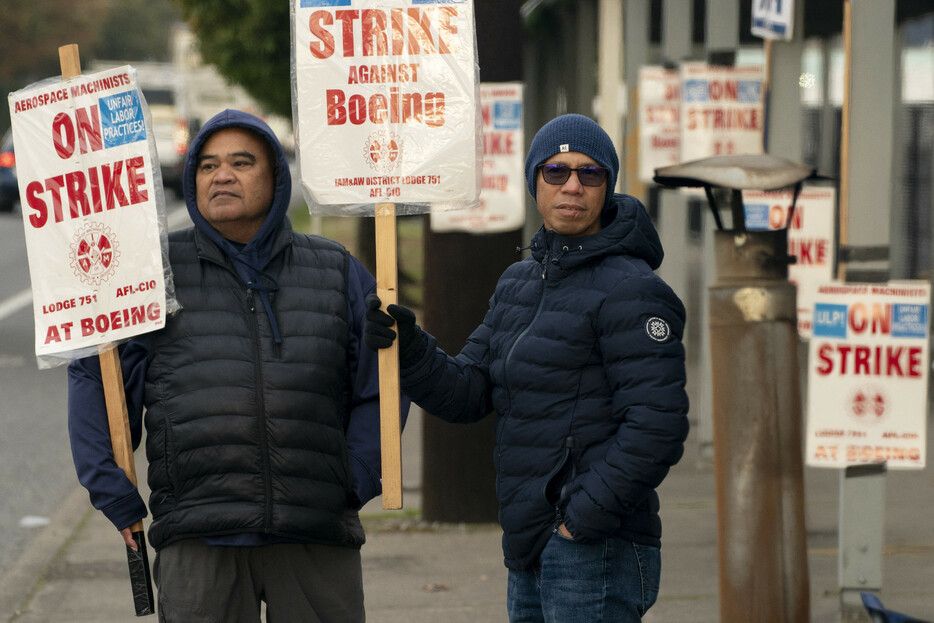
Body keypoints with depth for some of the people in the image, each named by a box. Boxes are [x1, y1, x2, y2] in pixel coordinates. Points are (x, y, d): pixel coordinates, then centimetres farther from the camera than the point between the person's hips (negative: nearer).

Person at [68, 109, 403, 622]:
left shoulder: (337, 272, 12)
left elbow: (381, 386, 14)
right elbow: (93, 379, 9)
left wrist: (355, 483, 3)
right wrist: (114, 494, 2)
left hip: (318, 541, 1)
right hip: (197, 542, -1)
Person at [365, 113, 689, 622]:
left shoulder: (629, 290, -12)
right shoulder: (519, 282, 15)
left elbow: (657, 425, -18)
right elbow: (467, 394, 10)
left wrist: (582, 518, -18)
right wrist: (408, 346, -8)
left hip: (596, 550, -8)